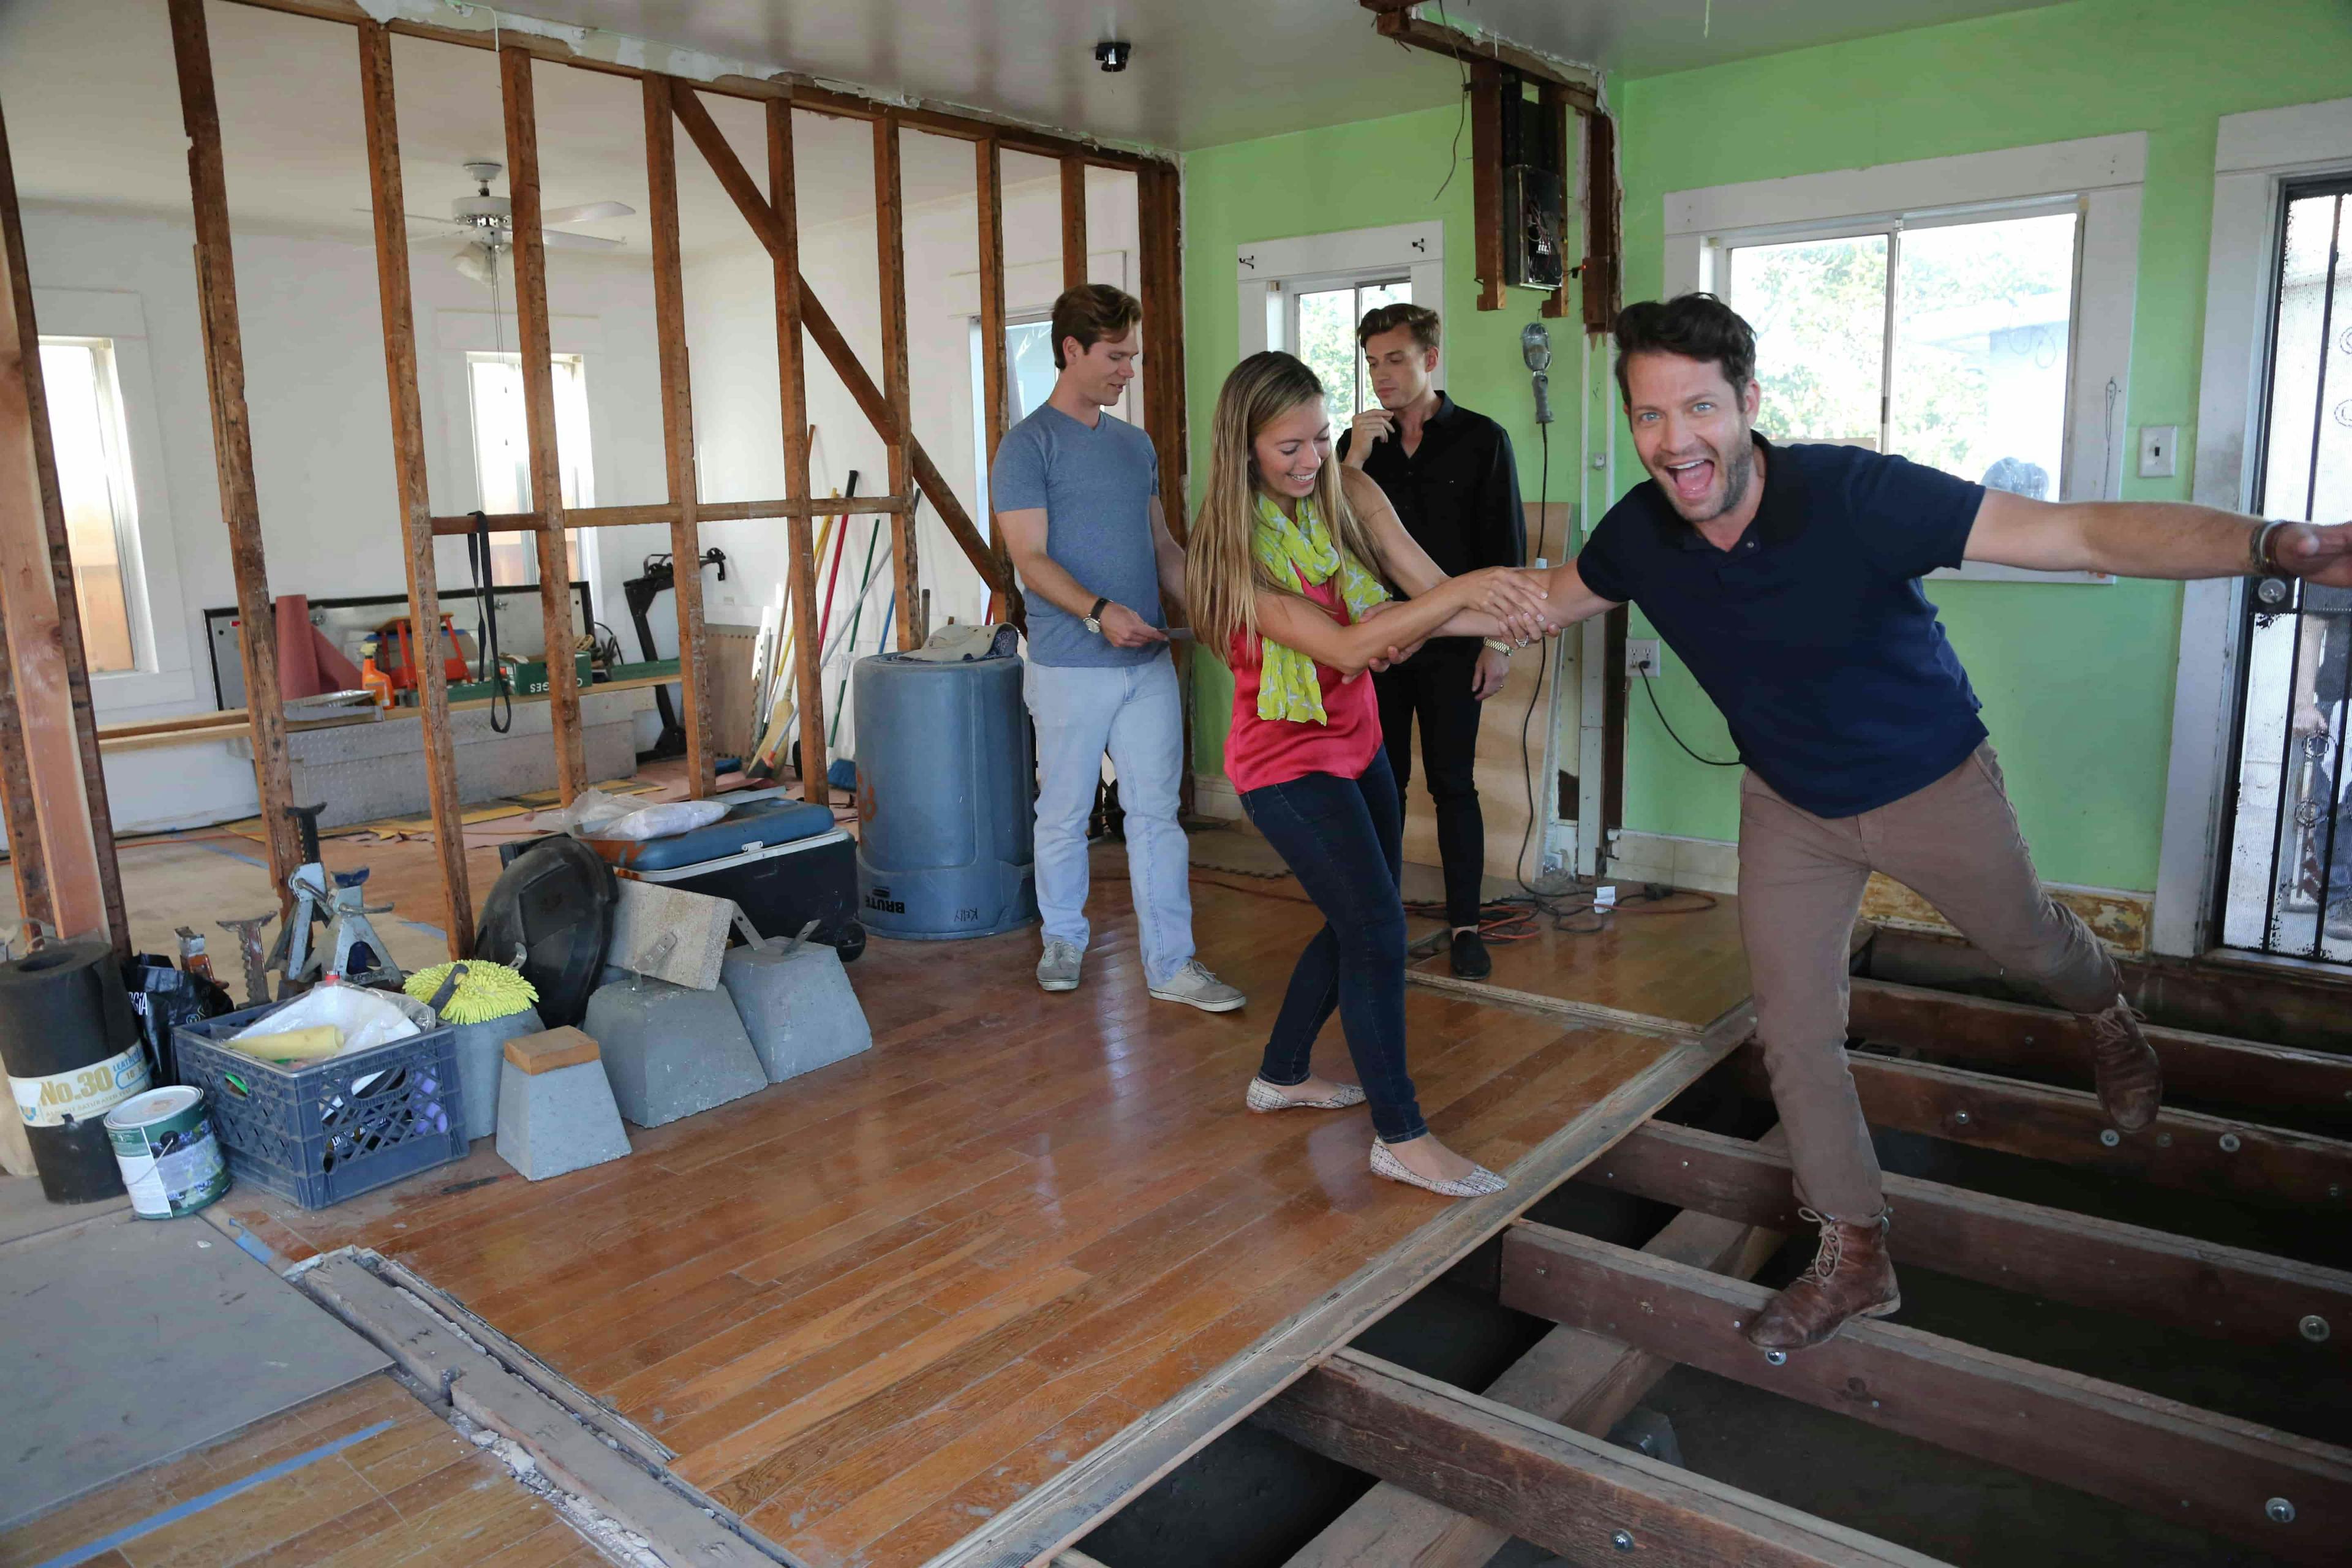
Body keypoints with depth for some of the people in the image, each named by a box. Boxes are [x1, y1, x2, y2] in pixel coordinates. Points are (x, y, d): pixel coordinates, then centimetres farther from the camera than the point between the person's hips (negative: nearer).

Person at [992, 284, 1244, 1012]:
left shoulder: (1135, 444, 15)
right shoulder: (1028, 445, -5)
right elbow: (1030, 558, -13)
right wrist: (1100, 612, -26)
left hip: (1148, 660, 5)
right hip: (1070, 668, -5)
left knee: (1157, 812, 5)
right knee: (1065, 814, 7)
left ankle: (1172, 964, 10)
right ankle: (1062, 940, 27)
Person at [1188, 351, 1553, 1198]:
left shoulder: (1351, 495, -3)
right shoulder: (1233, 544, -20)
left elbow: (1431, 594, -12)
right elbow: (1344, 646, -29)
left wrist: (1512, 613, -31)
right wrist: (1463, 590, -37)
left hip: (1357, 741, 7)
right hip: (1288, 759, -7)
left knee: (1356, 923, 16)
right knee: (1378, 931, -8)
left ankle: (1283, 1074, 36)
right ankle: (1400, 1136, 6)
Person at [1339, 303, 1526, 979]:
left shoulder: (1480, 440, 0)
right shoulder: (1360, 442, 8)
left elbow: (1506, 549, -1)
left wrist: (1499, 642, -6)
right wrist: (1354, 461, -12)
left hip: (1451, 644, -3)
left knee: (1453, 785, 2)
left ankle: (1465, 924, 11)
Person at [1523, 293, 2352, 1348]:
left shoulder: (1852, 494, -34)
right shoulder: (1638, 534, -20)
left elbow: (2082, 533, -37)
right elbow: (1549, 598, 4)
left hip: (1931, 784, -3)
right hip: (1789, 805, 3)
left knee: (2027, 943, 22)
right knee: (1792, 1032, 3)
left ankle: (2106, 1014, 62)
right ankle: (1854, 1256, 23)